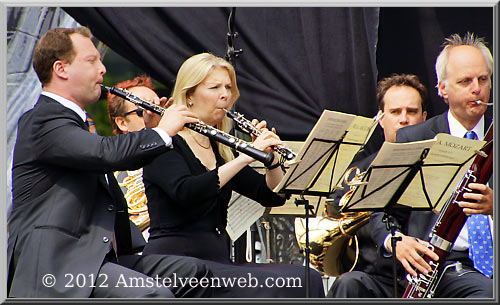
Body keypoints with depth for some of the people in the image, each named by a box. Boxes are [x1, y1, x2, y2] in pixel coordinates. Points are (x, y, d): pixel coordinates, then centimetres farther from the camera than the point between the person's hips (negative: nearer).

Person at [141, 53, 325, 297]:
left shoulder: (220, 150, 18)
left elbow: (273, 197, 17)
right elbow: (186, 193, -23)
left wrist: (271, 158, -2)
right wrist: (246, 157, -24)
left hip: (216, 263, 7)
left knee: (306, 279, -16)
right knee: (269, 287, -29)